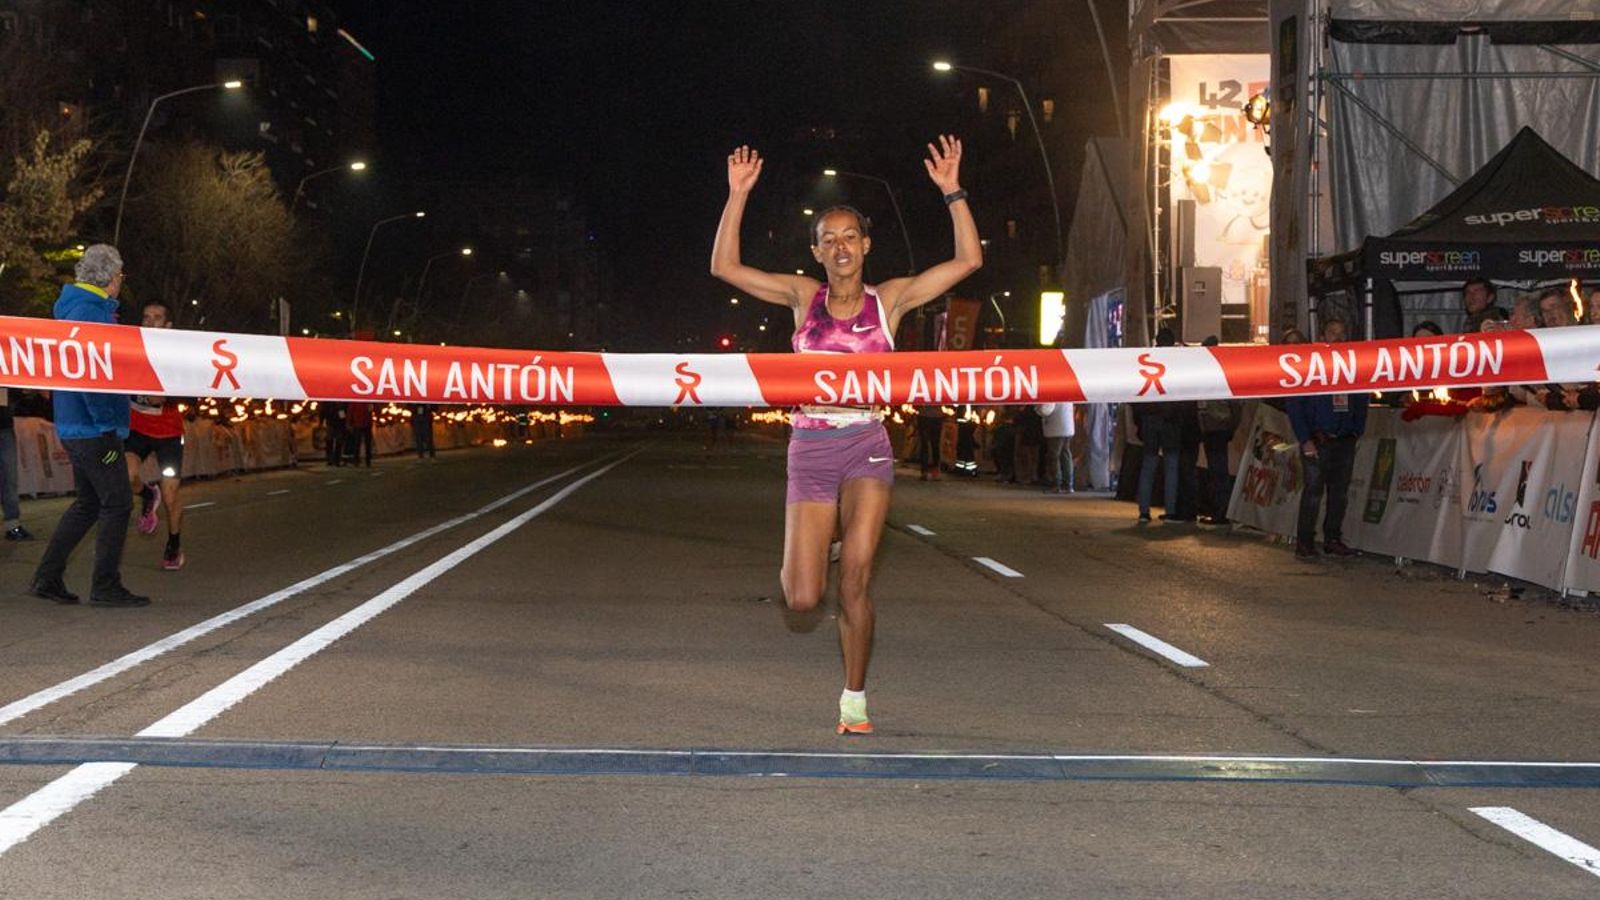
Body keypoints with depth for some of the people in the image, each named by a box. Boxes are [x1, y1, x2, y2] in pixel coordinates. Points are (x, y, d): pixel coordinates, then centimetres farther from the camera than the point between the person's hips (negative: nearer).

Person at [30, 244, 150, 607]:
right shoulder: (90, 313, -17)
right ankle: (106, 586, 1)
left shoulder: (76, 308, 16)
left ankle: (48, 577, 16)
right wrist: (108, 427, -22)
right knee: (116, 504, -3)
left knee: (88, 503, 17)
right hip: (94, 429, -10)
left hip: (73, 426, 10)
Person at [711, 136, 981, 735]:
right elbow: (724, 266, 3)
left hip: (867, 447, -1)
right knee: (802, 599, -5)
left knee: (854, 584, -8)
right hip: (810, 449, 1)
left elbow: (968, 260, 0)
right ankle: (809, 557, 34)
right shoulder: (803, 296, 7)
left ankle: (854, 698, 10)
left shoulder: (889, 299, 6)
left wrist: (952, 192, -7)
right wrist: (738, 196, -4)